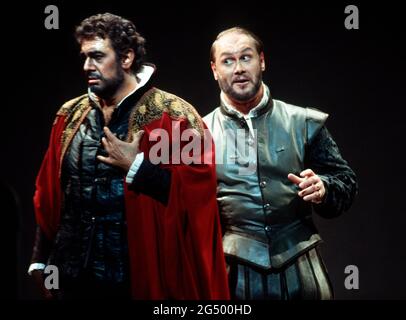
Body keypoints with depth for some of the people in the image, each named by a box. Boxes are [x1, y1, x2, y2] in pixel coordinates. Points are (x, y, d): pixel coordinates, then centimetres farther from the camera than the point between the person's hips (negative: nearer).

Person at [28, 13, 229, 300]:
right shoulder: (71, 115, 8)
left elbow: (199, 190, -17)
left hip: (140, 278, -4)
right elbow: (50, 194, 12)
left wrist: (136, 166, -18)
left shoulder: (172, 115, -8)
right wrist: (42, 258, 11)